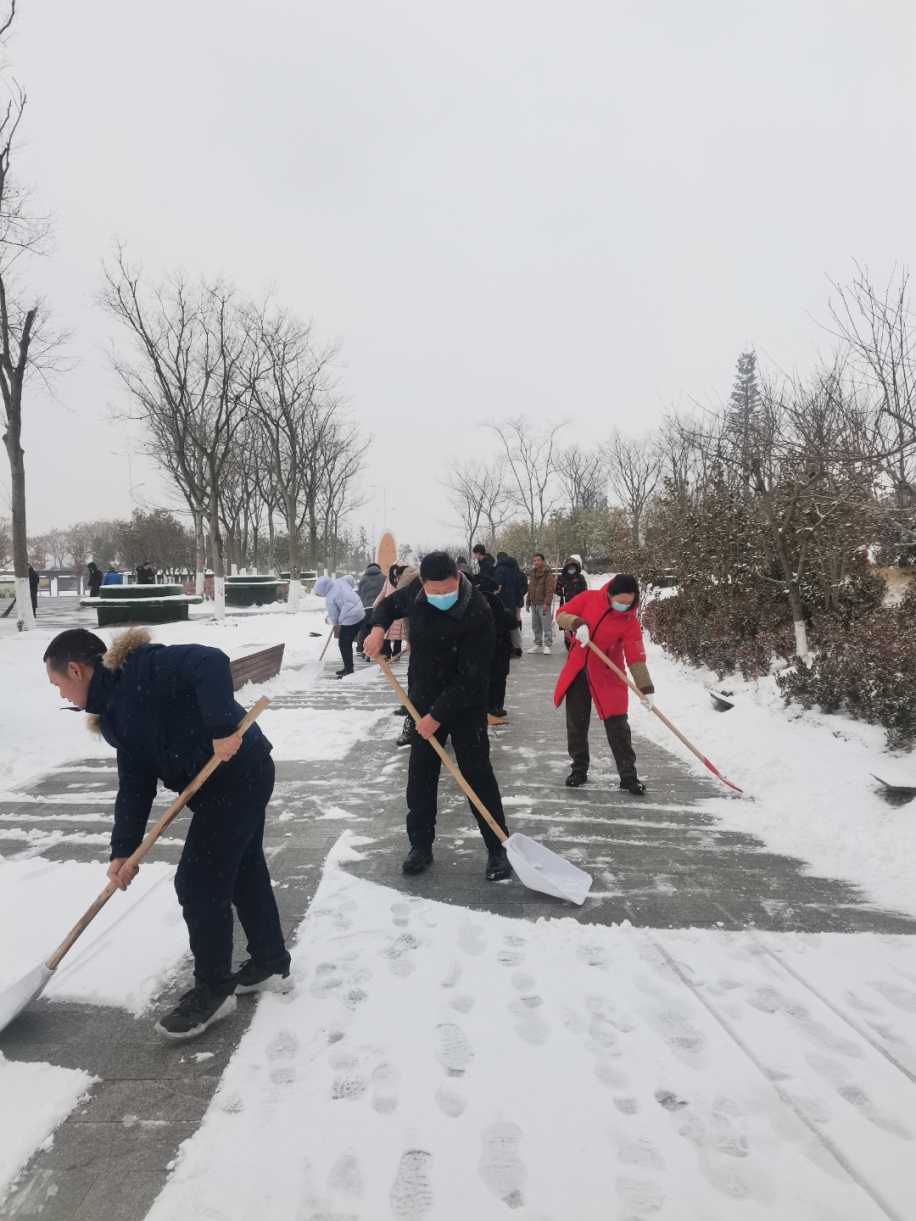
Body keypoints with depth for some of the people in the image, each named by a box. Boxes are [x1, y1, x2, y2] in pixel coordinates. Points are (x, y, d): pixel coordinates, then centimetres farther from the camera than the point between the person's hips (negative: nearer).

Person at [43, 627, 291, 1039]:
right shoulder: (115, 711, 11)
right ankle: (271, 964, 38)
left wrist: (221, 728, -36)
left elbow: (212, 663, -32)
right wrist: (123, 849, -2)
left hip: (239, 775, -10)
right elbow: (134, 783, 6)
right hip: (229, 780, 10)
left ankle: (213, 990, 18)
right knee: (243, 871, 21)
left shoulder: (146, 667, -18)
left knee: (199, 881, -1)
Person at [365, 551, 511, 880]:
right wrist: (378, 628, -8)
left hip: (465, 707, -5)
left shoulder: (478, 614, -28)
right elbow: (389, 604, 14)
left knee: (477, 774, 0)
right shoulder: (415, 593, -10)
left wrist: (438, 715, -22)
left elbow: (469, 677, -26)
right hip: (423, 701, 5)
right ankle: (421, 846, 25)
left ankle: (498, 849, 14)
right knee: (420, 776, 10)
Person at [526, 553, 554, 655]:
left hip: (544, 604, -7)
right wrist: (528, 603, 19)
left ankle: (547, 645, -4)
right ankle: (538, 644, 19)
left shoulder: (547, 573, -7)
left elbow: (550, 589, -14)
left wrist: (547, 602, -20)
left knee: (546, 625, -8)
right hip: (534, 603, 8)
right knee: (536, 626, 11)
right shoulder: (532, 573, 17)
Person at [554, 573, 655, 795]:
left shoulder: (629, 622, -14)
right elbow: (562, 614, -6)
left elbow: (636, 657, -15)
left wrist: (646, 688, -21)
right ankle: (579, 769, 24)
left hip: (607, 677, -2)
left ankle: (628, 775, 8)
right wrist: (578, 624, -27)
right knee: (576, 724, 9)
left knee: (617, 726, -3)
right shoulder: (589, 598, -11)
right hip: (577, 672, 2)